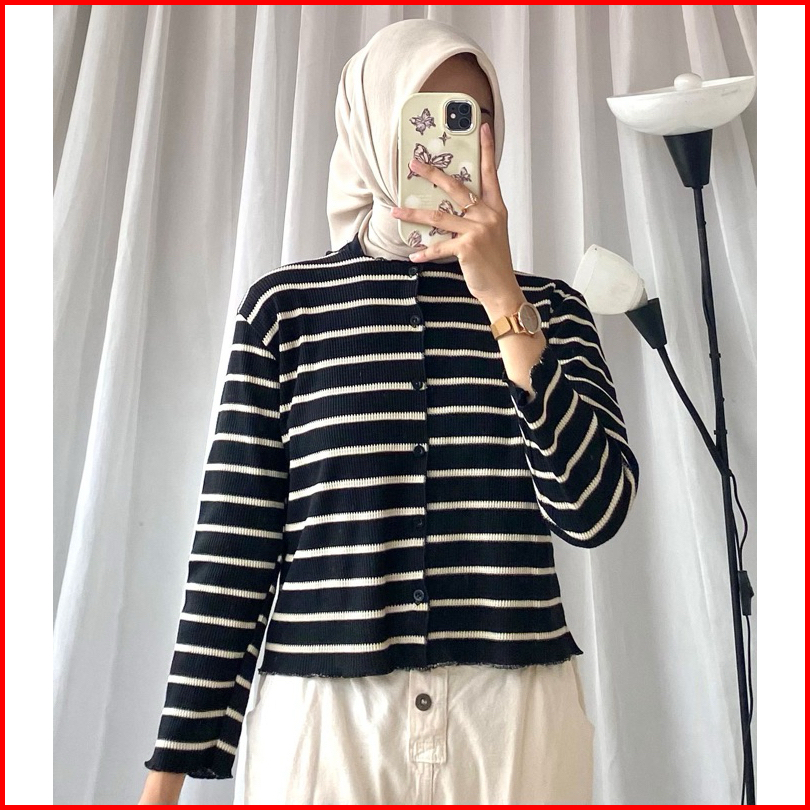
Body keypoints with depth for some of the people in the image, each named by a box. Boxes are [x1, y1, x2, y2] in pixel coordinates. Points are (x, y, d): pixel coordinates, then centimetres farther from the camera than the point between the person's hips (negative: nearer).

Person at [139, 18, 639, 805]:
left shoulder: (547, 305, 5)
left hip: (516, 718, 2)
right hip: (323, 711, -1)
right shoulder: (284, 303, 1)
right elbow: (233, 545, 0)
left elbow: (594, 511, -8)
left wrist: (503, 299, -14)